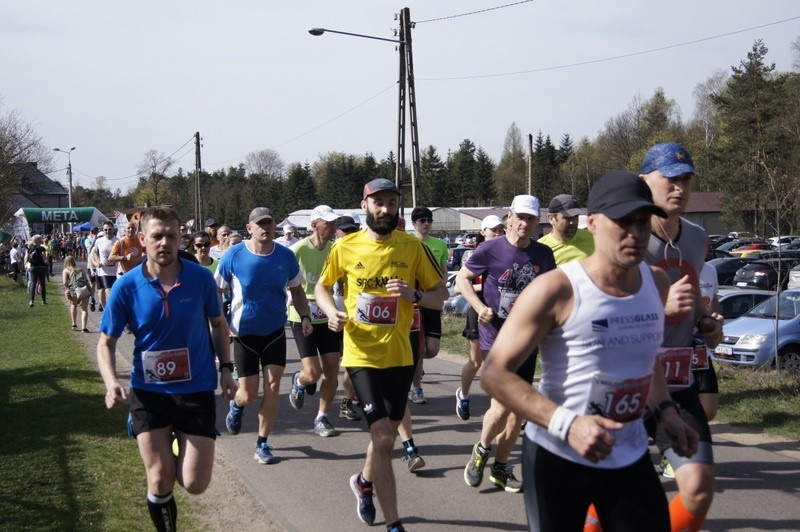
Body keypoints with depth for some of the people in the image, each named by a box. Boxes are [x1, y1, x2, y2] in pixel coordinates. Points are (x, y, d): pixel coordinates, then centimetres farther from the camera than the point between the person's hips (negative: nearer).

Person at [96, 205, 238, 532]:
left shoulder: (201, 278, -9)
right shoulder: (126, 286, -10)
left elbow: (218, 323, 9)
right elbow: (106, 343, -3)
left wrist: (226, 369, 1)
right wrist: (111, 383, -20)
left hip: (197, 389, 0)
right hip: (148, 391, 0)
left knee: (195, 484, -3)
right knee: (161, 483, -1)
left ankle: (181, 447, 32)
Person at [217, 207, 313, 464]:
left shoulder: (286, 256, -5)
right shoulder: (233, 257, -12)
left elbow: (297, 290, 8)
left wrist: (305, 317, -6)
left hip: (275, 331, 2)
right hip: (244, 333, -2)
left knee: (272, 387, -3)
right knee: (249, 394, 1)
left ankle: (262, 443, 13)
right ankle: (236, 405, 39)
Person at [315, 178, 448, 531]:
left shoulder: (413, 247, -4)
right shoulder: (345, 247, -4)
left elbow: (442, 294, 1)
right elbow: (322, 286, 11)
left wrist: (414, 295, -19)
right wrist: (332, 312, -9)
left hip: (399, 356, 2)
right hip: (362, 355, -2)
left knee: (386, 434, 17)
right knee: (383, 437, -11)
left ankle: (364, 482, 49)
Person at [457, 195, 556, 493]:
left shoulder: (543, 254, 3)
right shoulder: (490, 249, -8)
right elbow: (462, 279, 1)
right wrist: (479, 306, -14)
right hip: (496, 337, -5)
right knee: (502, 407, -13)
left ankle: (501, 468, 24)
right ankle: (481, 450, 17)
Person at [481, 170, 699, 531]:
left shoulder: (657, 284, 2)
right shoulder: (556, 290, -17)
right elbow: (495, 374, -18)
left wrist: (665, 409, 4)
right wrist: (566, 424, -29)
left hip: (630, 457, 5)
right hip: (557, 457, -5)